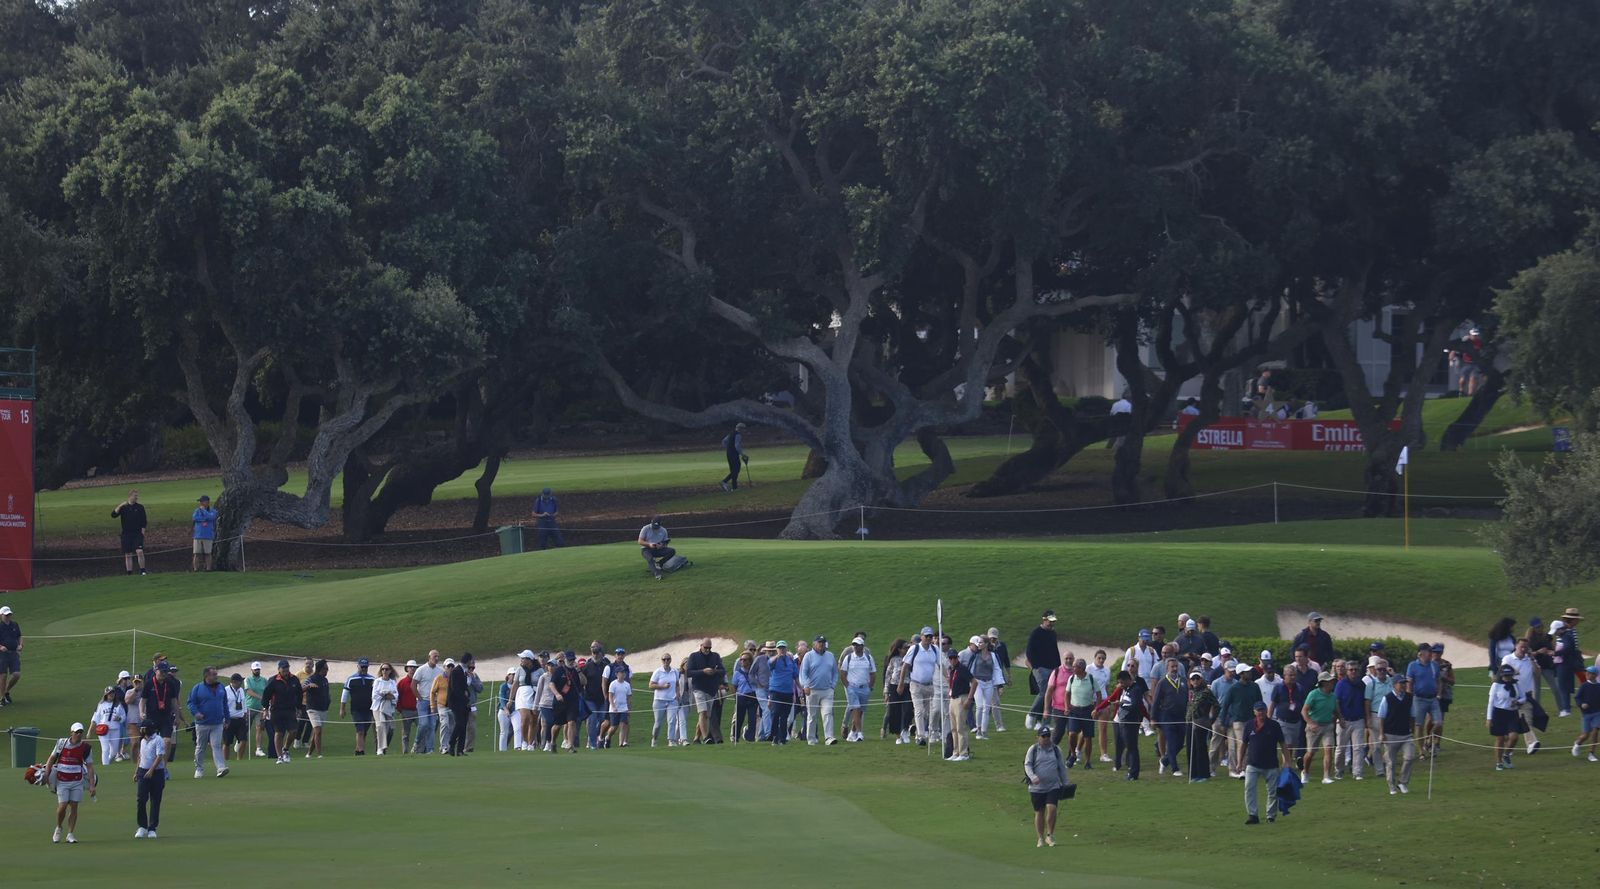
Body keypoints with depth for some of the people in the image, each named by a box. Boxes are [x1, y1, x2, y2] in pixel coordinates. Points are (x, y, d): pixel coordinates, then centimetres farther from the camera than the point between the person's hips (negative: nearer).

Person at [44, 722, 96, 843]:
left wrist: (92, 785, -6)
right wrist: (46, 774, -2)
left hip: (77, 781, 1)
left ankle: (70, 834, 7)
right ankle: (58, 828, 18)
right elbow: (52, 759, 6)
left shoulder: (85, 747, -3)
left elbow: (90, 767, -1)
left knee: (74, 806, -1)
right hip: (62, 781, -1)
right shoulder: (61, 743, -4)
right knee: (62, 805, -8)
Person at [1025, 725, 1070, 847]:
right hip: (1037, 788, -1)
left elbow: (1062, 767, 17)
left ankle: (1050, 835, -3)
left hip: (1053, 786, 1)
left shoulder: (1056, 750, 10)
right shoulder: (1033, 750, 2)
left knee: (1051, 809, -17)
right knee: (1039, 813, 3)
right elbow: (1027, 765, -3)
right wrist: (1033, 777, -21)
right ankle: (1040, 839, 14)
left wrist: (1065, 784, 15)